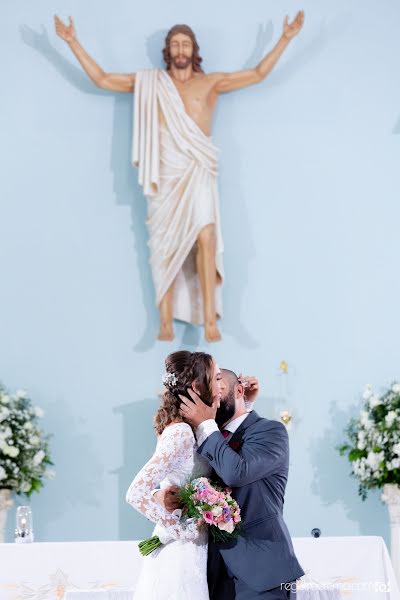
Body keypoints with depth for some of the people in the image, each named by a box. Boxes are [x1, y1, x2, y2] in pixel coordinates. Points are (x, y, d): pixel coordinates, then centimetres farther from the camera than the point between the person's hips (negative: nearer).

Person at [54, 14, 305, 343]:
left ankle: (210, 320, -17)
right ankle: (166, 322, -2)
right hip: (164, 175, 1)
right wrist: (73, 42, 9)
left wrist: (285, 39, 6)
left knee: (205, 240, -16)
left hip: (198, 174, -1)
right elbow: (101, 79, 14)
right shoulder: (150, 83, 13)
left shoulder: (210, 82, 12)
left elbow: (258, 74, 12)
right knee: (166, 246, -2)